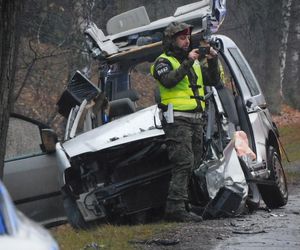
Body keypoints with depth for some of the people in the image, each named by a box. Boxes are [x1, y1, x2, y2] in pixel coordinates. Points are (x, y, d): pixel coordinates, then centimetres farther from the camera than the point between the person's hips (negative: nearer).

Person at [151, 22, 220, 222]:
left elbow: (213, 80, 16)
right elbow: (169, 81, -20)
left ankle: (183, 205, 11)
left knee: (193, 164, 7)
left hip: (196, 120, 8)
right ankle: (176, 207, -21)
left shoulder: (194, 62, 23)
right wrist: (187, 63, -23)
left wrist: (213, 61, 0)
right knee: (184, 163, -17)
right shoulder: (164, 61, -1)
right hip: (178, 120, -8)